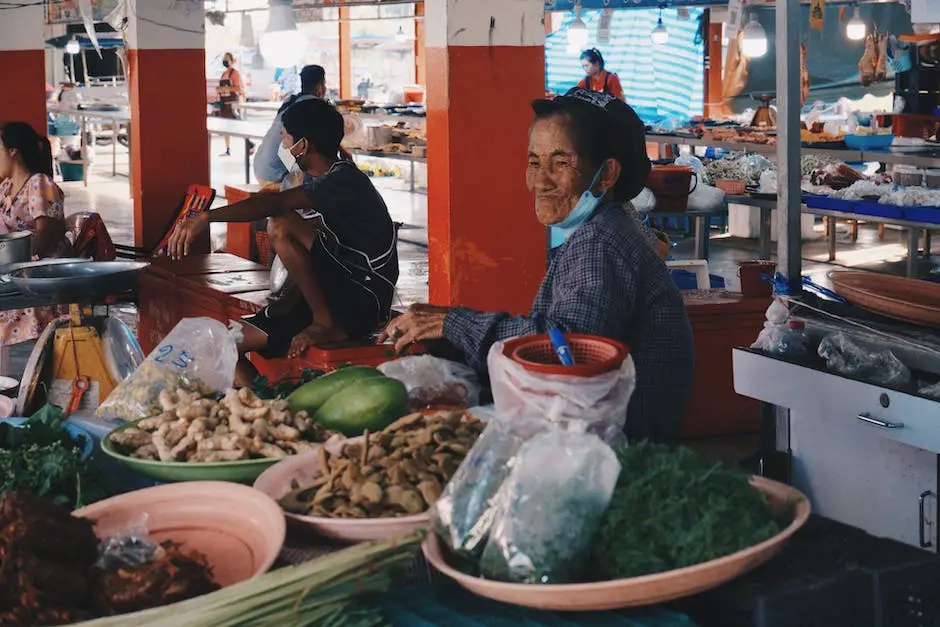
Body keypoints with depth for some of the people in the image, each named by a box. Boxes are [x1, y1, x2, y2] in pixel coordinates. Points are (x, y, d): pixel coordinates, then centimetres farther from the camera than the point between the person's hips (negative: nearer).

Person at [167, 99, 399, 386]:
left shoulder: (344, 179, -15)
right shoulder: (328, 180, 15)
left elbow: (275, 203, -31)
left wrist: (207, 218, -38)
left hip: (363, 302, -9)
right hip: (340, 296, 9)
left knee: (281, 227, -27)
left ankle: (326, 324, -19)